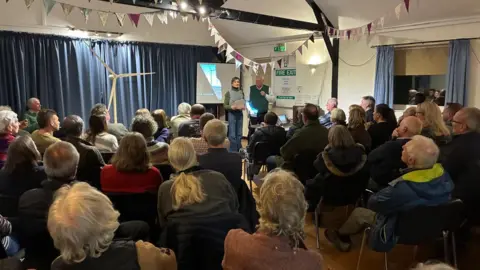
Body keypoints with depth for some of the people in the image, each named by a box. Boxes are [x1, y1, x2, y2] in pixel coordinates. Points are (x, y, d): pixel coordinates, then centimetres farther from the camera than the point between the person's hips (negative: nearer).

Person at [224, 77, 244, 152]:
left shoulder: (241, 92, 9)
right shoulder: (228, 93, -3)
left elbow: (244, 103, 14)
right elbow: (225, 105, -4)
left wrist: (243, 107, -7)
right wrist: (231, 107, -21)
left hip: (240, 114, 4)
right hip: (232, 114, -4)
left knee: (239, 134, 10)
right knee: (232, 134, -4)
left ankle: (239, 151, 19)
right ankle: (232, 151, 4)